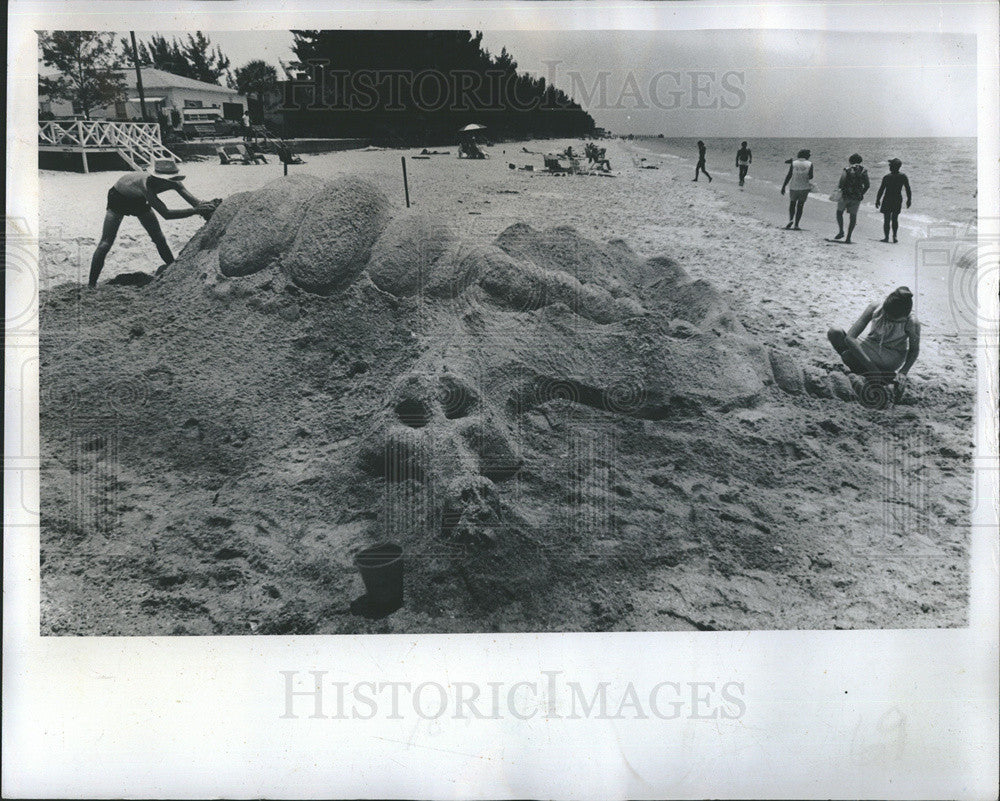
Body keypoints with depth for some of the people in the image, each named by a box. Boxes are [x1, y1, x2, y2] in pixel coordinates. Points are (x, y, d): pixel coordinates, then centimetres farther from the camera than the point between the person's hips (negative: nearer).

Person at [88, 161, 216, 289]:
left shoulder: (174, 183, -27)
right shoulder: (147, 183, -45)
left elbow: (195, 201, -32)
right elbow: (166, 214, -52)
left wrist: (206, 208, -55)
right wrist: (196, 210, -60)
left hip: (139, 200, 6)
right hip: (118, 198, -6)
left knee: (160, 239, 5)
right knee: (105, 243, -10)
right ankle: (91, 285, -7)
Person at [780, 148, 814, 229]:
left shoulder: (793, 163, -5)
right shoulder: (809, 164, -5)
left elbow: (789, 176, -7)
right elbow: (810, 177, -6)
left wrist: (783, 187, -2)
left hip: (794, 187, 0)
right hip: (804, 188, 0)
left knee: (792, 204, 17)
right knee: (800, 206, 10)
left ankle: (791, 219, -8)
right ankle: (796, 225, 4)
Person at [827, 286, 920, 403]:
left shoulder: (912, 323, -25)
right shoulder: (874, 309, -22)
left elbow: (914, 350, -5)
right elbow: (850, 337, -28)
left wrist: (903, 373, -20)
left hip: (892, 358, -5)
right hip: (872, 349, 5)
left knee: (848, 356, -33)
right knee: (834, 333, -24)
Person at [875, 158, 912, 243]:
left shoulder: (887, 177, -11)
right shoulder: (903, 176, -1)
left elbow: (881, 190, -9)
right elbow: (908, 189, 1)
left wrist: (877, 200, 1)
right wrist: (909, 199, 10)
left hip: (887, 200, -3)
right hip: (898, 200, 3)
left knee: (886, 219, 4)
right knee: (895, 219, 12)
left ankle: (886, 237, 1)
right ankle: (894, 236, 2)